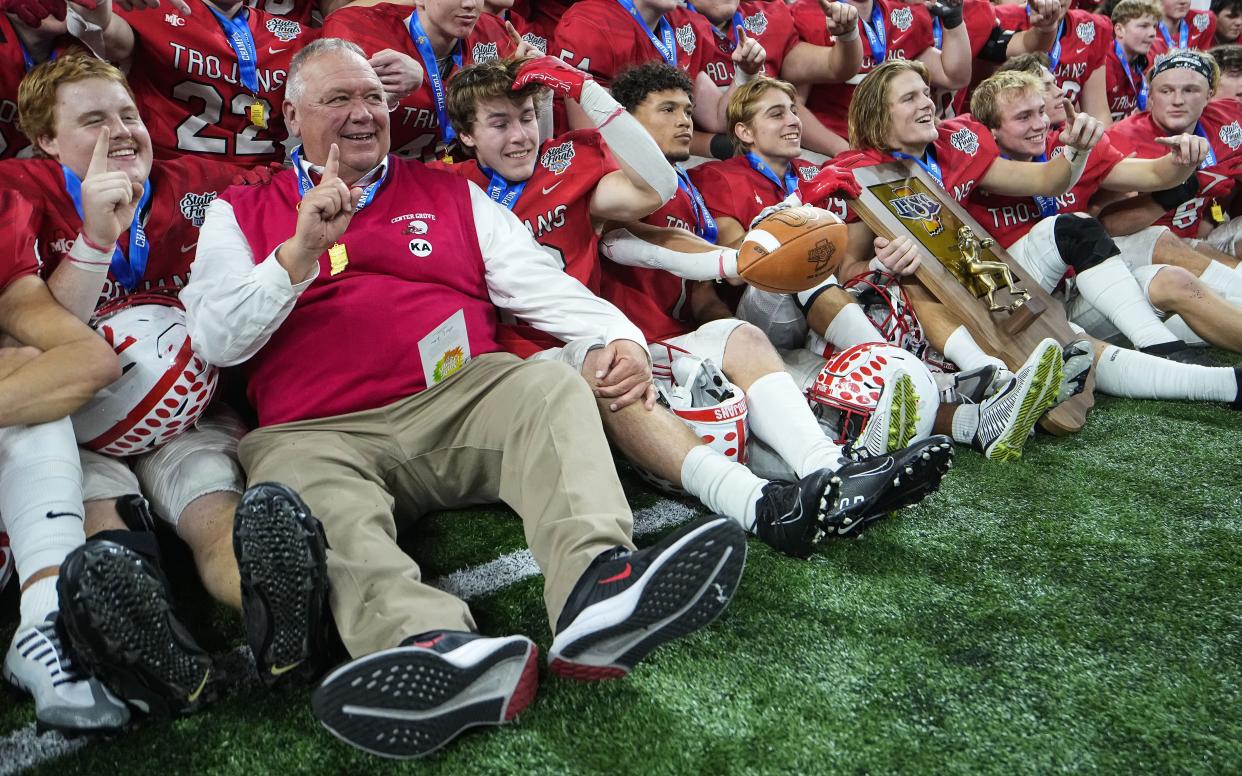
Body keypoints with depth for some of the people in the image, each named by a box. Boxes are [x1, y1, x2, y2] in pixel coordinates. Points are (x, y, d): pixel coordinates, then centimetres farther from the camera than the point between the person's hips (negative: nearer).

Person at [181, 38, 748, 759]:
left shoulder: (449, 192, 23)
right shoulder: (243, 212, 19)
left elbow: (537, 283, 15)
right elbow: (216, 340, 6)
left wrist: (619, 335, -3)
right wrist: (300, 251, -7)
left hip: (463, 400, 2)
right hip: (322, 431, -1)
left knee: (550, 384, -26)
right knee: (301, 483, -34)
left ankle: (596, 591, -51)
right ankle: (438, 647, -60)